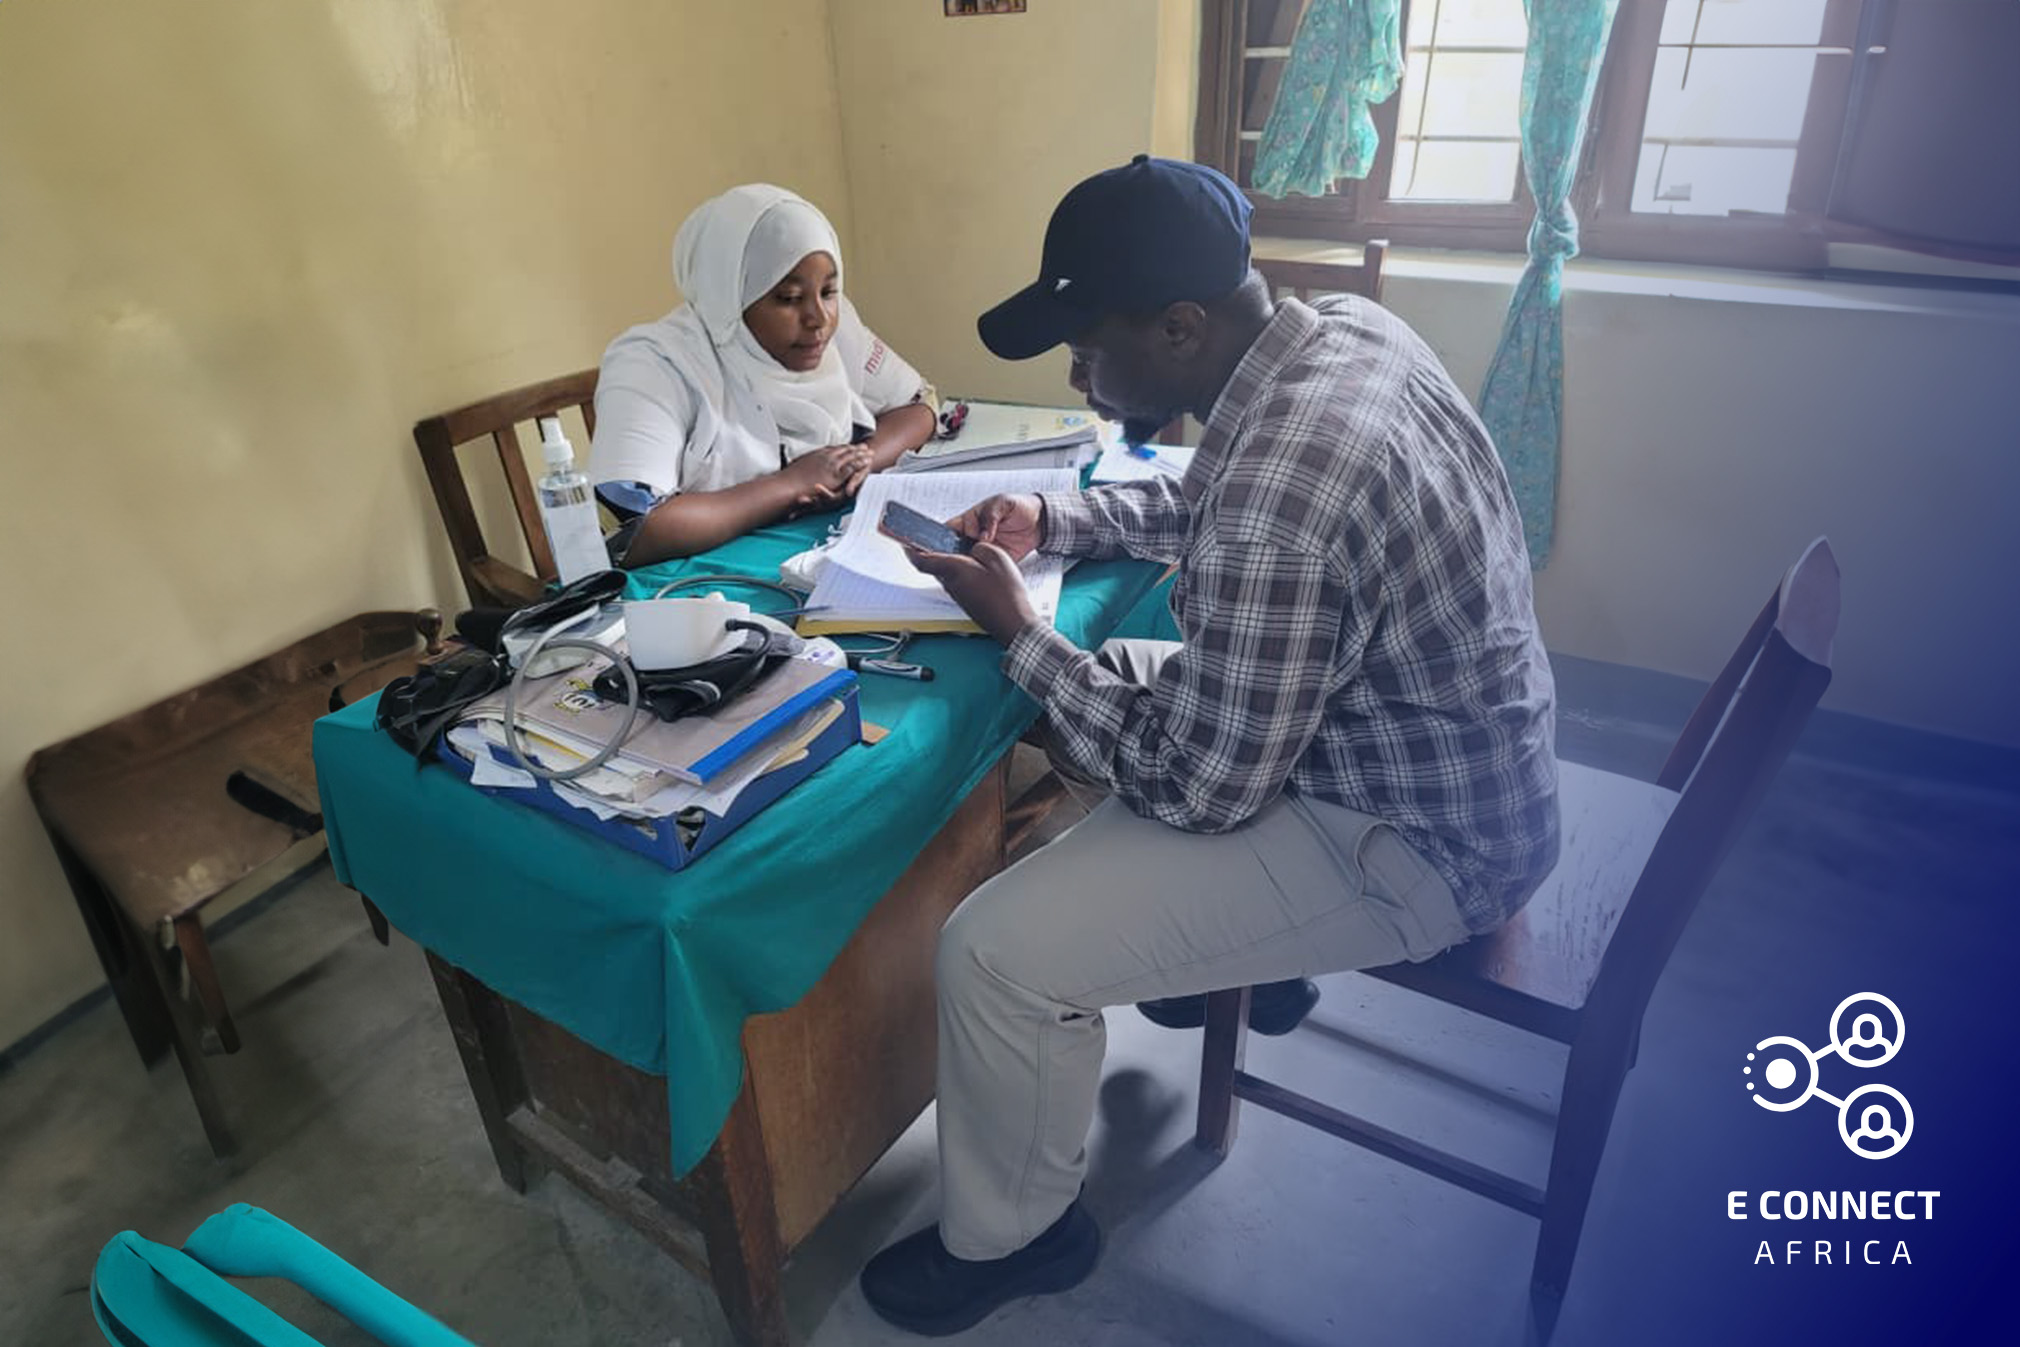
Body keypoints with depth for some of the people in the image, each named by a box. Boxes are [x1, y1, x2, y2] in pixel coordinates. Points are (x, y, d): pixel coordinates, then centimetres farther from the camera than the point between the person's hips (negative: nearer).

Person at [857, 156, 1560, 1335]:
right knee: (1103, 687, 22)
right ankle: (1249, 954, 40)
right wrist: (1050, 520, 1)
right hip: (1461, 745, 10)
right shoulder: (1346, 324, -4)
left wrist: (1017, 633, -14)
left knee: (996, 954, -14)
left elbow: (1194, 789, -24)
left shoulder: (1278, 501, -34)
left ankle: (1009, 1237, 17)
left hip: (1417, 845, -10)